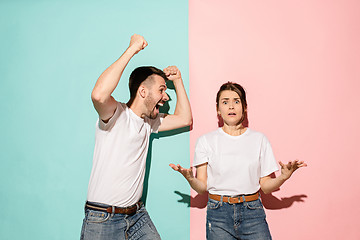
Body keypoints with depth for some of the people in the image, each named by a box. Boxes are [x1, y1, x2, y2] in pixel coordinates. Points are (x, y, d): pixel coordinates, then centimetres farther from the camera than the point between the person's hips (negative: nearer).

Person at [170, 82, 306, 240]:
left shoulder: (259, 139, 4)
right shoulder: (206, 141, 1)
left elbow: (266, 187, 5)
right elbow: (202, 187, 0)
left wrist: (283, 177, -13)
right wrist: (190, 179, -19)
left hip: (252, 212, 1)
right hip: (218, 213, 0)